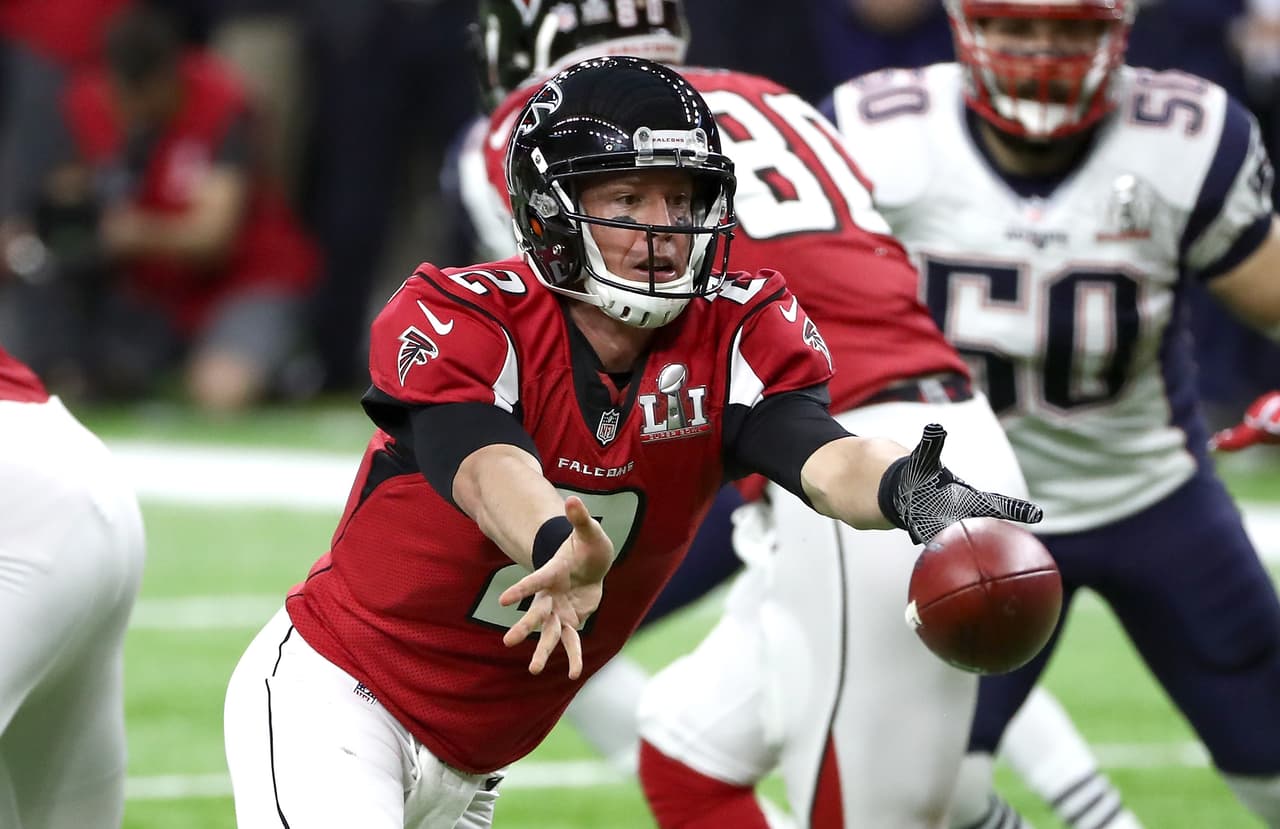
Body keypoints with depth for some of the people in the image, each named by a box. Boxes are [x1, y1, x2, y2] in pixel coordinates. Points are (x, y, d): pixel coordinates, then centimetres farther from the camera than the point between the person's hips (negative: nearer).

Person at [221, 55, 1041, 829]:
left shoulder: (736, 334, -9)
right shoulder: (457, 322, -20)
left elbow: (818, 452, -28)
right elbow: (487, 469, -39)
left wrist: (906, 490, -52)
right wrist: (561, 547, -62)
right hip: (328, 694, -5)